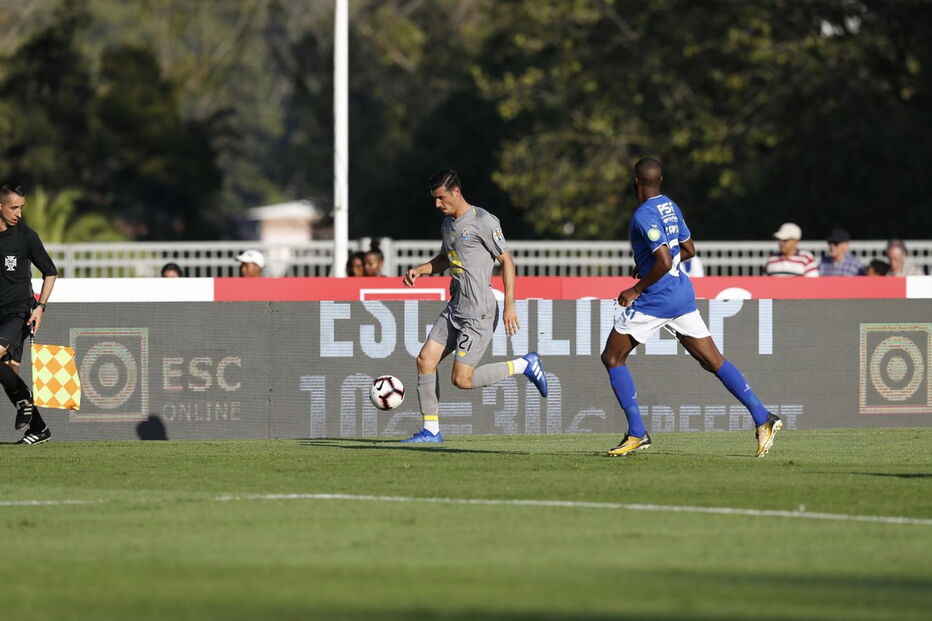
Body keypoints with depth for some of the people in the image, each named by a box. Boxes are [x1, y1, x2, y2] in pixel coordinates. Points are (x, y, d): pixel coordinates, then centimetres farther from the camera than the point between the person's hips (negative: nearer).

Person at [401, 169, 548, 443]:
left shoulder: (483, 221, -12)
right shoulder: (448, 223, 14)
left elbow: (507, 260, -10)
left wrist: (509, 305, -16)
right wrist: (419, 270, 12)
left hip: (479, 313, -9)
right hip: (455, 308, 9)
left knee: (462, 379, -12)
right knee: (425, 359, 0)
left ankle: (524, 365, 6)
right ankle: (431, 430, 6)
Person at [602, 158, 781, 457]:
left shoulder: (644, 216, -16)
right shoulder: (671, 208, 12)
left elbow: (664, 261, -25)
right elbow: (689, 250, 22)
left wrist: (637, 289, -15)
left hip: (655, 299, -8)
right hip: (682, 295, 8)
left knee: (612, 357, 4)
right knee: (713, 361, 7)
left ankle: (636, 433, -2)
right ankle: (762, 418, -4)